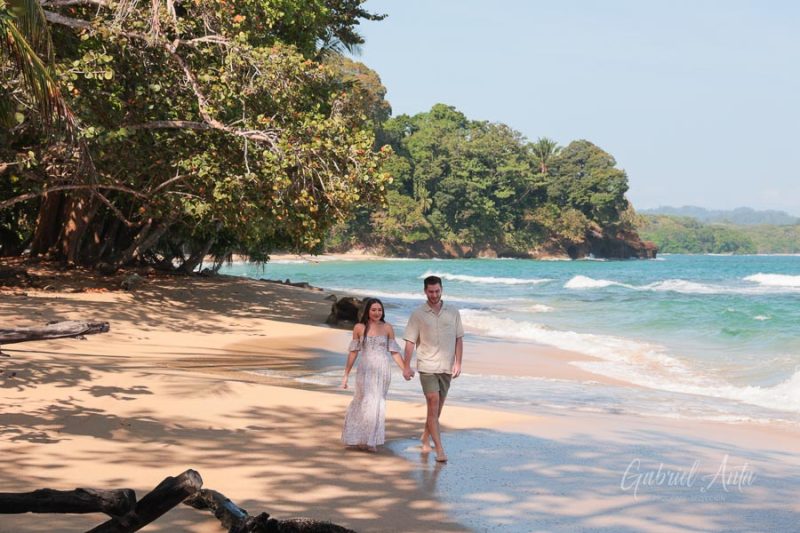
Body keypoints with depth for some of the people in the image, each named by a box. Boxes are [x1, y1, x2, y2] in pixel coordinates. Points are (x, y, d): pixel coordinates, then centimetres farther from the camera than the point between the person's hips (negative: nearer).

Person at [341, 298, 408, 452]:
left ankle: (370, 440, 18)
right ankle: (365, 439, 9)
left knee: (378, 403, 5)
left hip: (382, 371, 1)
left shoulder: (387, 328, 3)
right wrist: (346, 375, 7)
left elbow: (394, 352, 6)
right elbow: (353, 352, 6)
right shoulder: (359, 328, 1)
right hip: (365, 371, -1)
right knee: (367, 402, -6)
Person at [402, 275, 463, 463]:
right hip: (427, 366, -3)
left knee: (437, 407, 12)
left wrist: (458, 363, 0)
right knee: (433, 405, -11)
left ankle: (425, 437, 33)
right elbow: (410, 342, -1)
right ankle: (439, 449, -13)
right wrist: (406, 366, -4)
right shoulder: (418, 314, -1)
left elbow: (459, 339, 7)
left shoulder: (453, 312, 5)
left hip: (446, 367, 3)